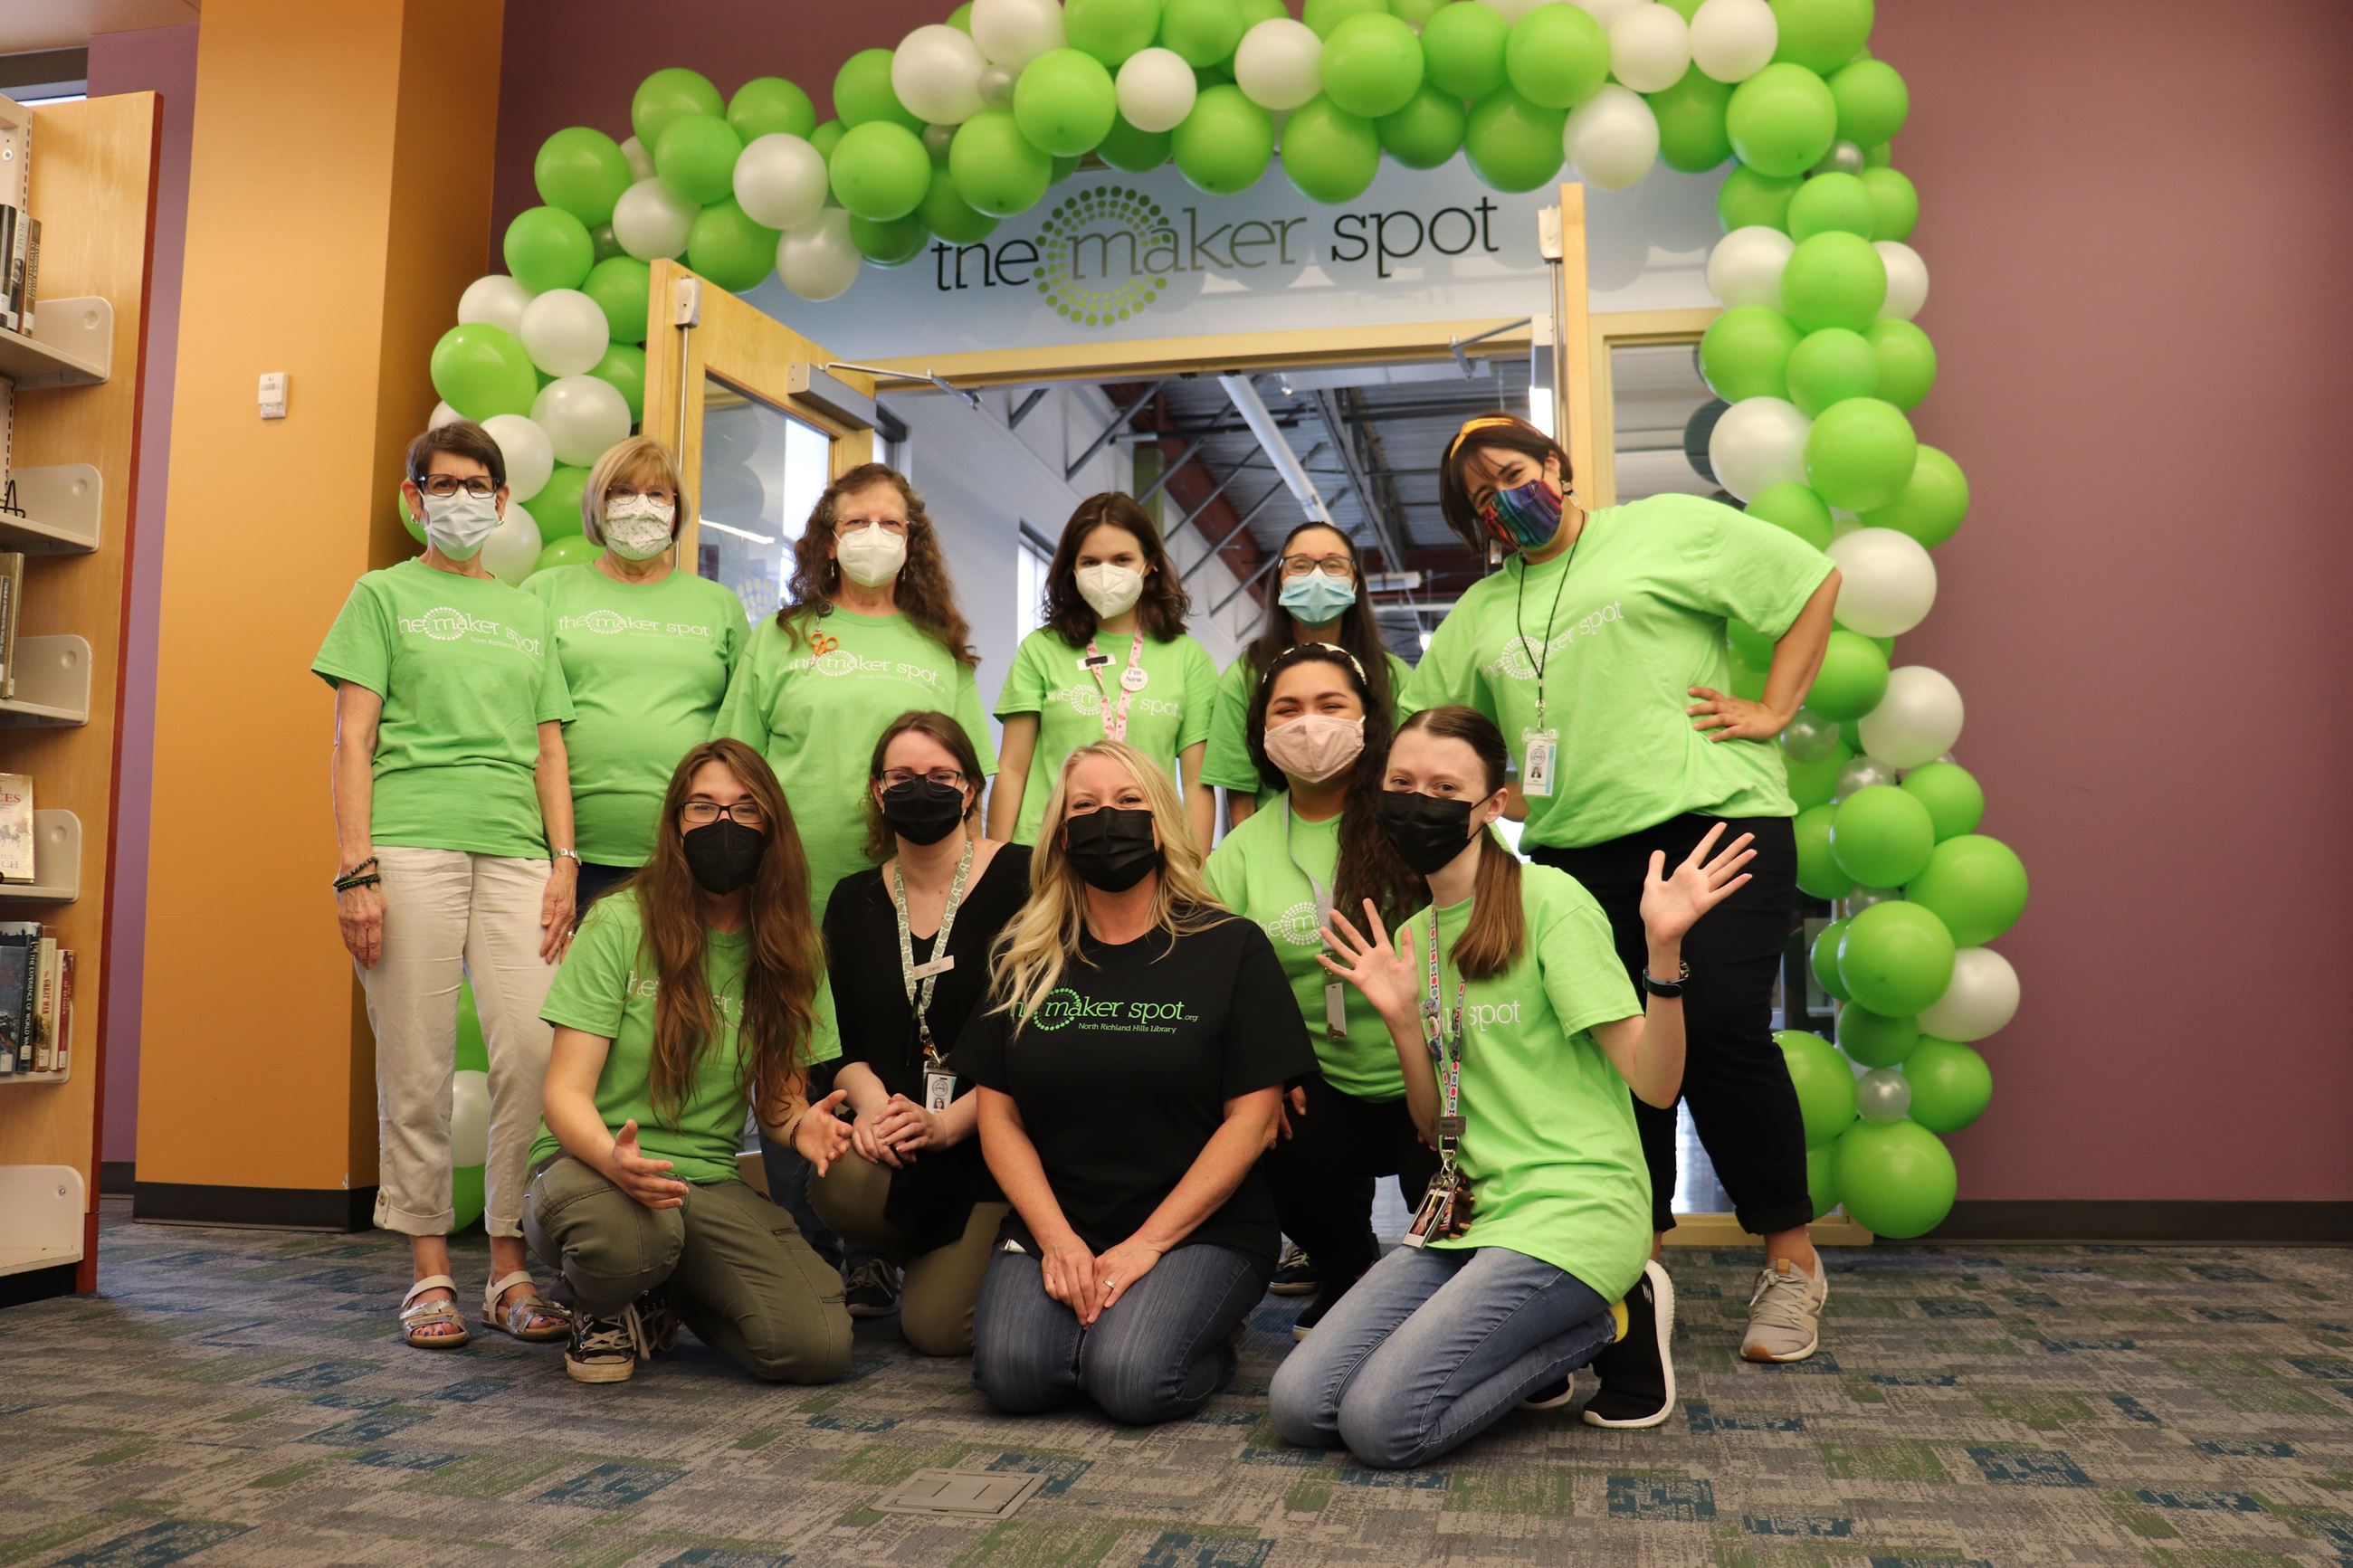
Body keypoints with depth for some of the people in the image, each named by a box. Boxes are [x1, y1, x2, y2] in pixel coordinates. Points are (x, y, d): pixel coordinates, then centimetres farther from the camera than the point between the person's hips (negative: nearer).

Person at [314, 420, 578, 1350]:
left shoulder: (529, 615, 21)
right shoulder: (384, 595, 12)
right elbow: (353, 740, 4)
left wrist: (564, 863, 6)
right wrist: (354, 870, -7)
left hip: (516, 854, 3)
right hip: (411, 846, -2)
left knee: (535, 1052, -7)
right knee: (417, 1068, -2)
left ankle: (512, 1267, 3)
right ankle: (430, 1272, 9)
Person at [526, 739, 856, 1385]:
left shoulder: (790, 947, 4)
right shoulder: (621, 923, -7)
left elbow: (779, 1094, 7)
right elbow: (565, 1093, -11)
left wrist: (800, 1125, -18)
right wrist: (613, 1158, -34)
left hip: (710, 1183, 4)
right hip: (594, 1166, -3)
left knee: (819, 1347, -20)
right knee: (632, 1233, -41)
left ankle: (665, 1299, 13)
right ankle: (601, 1304, 0)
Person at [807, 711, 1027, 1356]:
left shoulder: (1019, 880, -7)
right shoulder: (854, 900, 9)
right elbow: (843, 1041, 9)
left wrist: (945, 1124, -18)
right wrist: (872, 1105, -12)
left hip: (989, 1135, -4)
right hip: (893, 1134, 4)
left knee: (937, 1326, -15)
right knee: (841, 1186, -29)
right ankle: (910, 1259, 6)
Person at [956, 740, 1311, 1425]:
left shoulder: (1231, 948, -2)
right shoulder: (1023, 960, 8)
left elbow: (1251, 1116, -6)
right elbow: (999, 1115, 6)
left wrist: (1148, 1242, -13)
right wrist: (1058, 1239, -9)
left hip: (1202, 1231, -2)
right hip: (1054, 1228, 3)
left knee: (1130, 1378, -26)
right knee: (1011, 1372, -23)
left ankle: (1210, 1341, 6)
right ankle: (1088, 1308, 8)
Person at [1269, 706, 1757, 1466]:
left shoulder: (1549, 900, -9)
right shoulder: (1414, 935, 13)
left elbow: (1655, 1083, -13)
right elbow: (1435, 1124, 12)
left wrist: (1664, 950, -28)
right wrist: (1400, 1018, -3)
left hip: (1572, 1211, -7)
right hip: (1466, 1212, 7)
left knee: (1380, 1421, -19)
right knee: (1298, 1406, -6)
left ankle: (1605, 1324, 3)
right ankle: (1560, 1331, 9)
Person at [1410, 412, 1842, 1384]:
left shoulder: (1669, 527, 8)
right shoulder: (1481, 613, 21)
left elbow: (1813, 581, 8)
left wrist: (1774, 708, 0)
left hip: (1711, 816, -4)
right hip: (1576, 848, 4)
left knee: (1721, 1031, -11)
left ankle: (1792, 1263, 6)